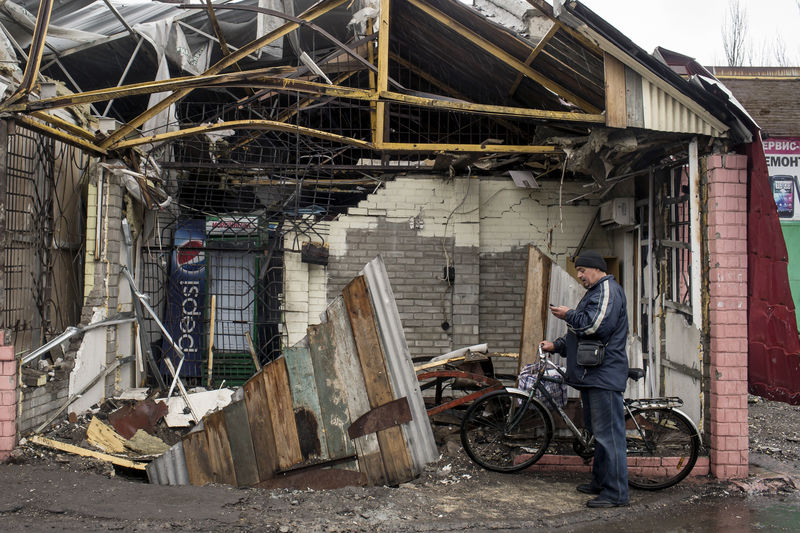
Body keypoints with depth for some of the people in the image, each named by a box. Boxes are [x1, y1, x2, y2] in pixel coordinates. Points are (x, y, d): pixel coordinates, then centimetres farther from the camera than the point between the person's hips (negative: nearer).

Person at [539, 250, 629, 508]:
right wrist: (556, 345, 18)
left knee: (608, 433, -9)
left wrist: (569, 315, -10)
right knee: (598, 431, 17)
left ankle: (616, 493, -6)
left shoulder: (608, 289, -10)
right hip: (592, 374, 11)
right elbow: (582, 333, 28)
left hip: (604, 375, -11)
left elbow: (596, 326, -24)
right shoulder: (595, 292, 23)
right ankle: (600, 482, 27)